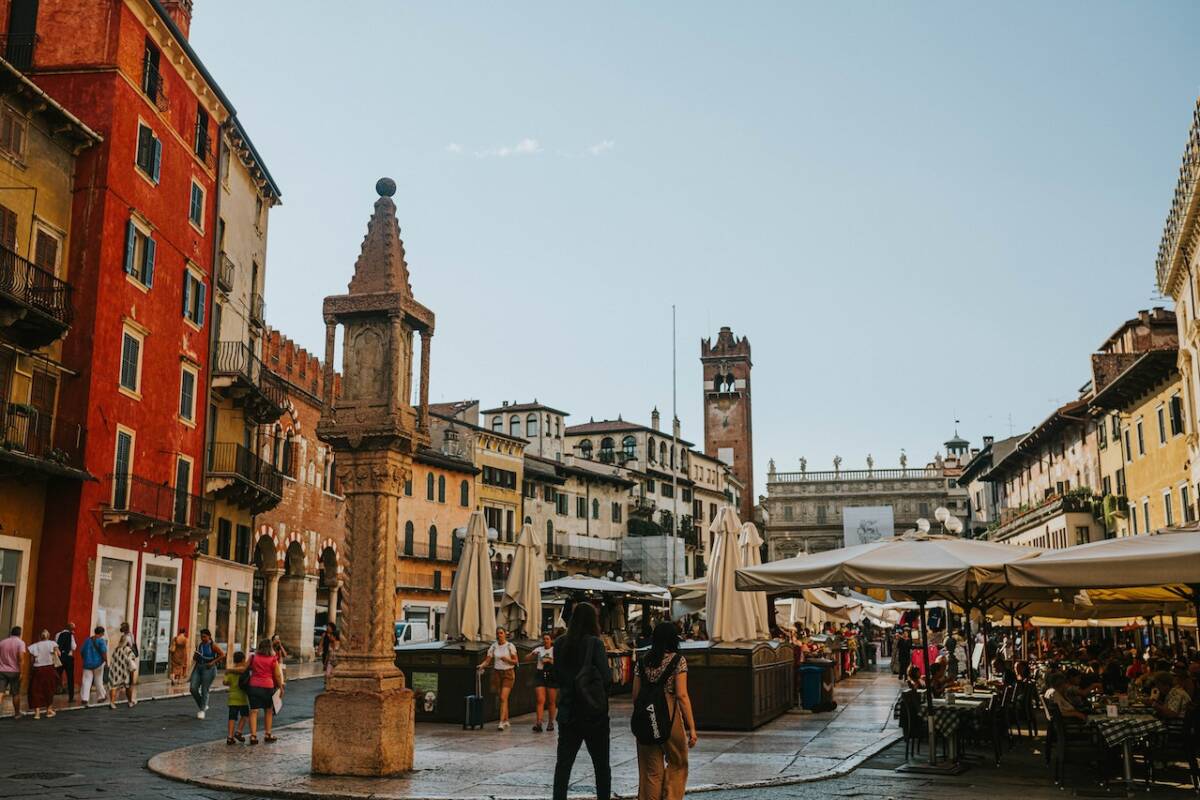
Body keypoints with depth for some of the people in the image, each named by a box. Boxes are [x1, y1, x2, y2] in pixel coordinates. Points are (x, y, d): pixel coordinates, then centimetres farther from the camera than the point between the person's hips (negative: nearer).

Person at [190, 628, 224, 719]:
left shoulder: (213, 645, -6)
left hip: (209, 669, -6)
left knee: (204, 690, -3)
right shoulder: (199, 645, 10)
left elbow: (222, 655, -9)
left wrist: (213, 662, -14)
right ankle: (204, 706, 17)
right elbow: (195, 657, 21)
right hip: (198, 667, 6)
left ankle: (202, 710, 11)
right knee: (193, 688, -3)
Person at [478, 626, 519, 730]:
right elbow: (487, 660, 0)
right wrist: (482, 666, -20)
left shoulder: (510, 646, -4)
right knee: (501, 698, 10)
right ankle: (506, 721, 23)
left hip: (508, 673, -4)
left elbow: (516, 661, -2)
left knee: (503, 698, -14)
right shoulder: (493, 646, 4)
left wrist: (507, 659, -20)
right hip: (497, 673, 4)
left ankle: (501, 723, -17)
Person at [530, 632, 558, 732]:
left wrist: (550, 661, -19)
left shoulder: (555, 650, 2)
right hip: (540, 676, 2)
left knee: (551, 701, 3)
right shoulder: (539, 650, 11)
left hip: (552, 676, -2)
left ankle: (550, 722, 14)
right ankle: (539, 722, -13)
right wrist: (533, 654, -15)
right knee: (540, 700, -9)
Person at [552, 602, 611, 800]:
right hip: (594, 713, -4)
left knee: (563, 763, 8)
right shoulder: (595, 644, -14)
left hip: (568, 712, 4)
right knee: (601, 765, 10)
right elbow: (606, 677, -17)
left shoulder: (560, 643, 1)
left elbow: (557, 674, 9)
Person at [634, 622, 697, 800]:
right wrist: (692, 727, -8)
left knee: (650, 770, 11)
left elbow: (635, 694, 7)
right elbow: (682, 695, -11)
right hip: (670, 717, -4)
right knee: (678, 764, 13)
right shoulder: (678, 660, -5)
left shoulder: (643, 661, 8)